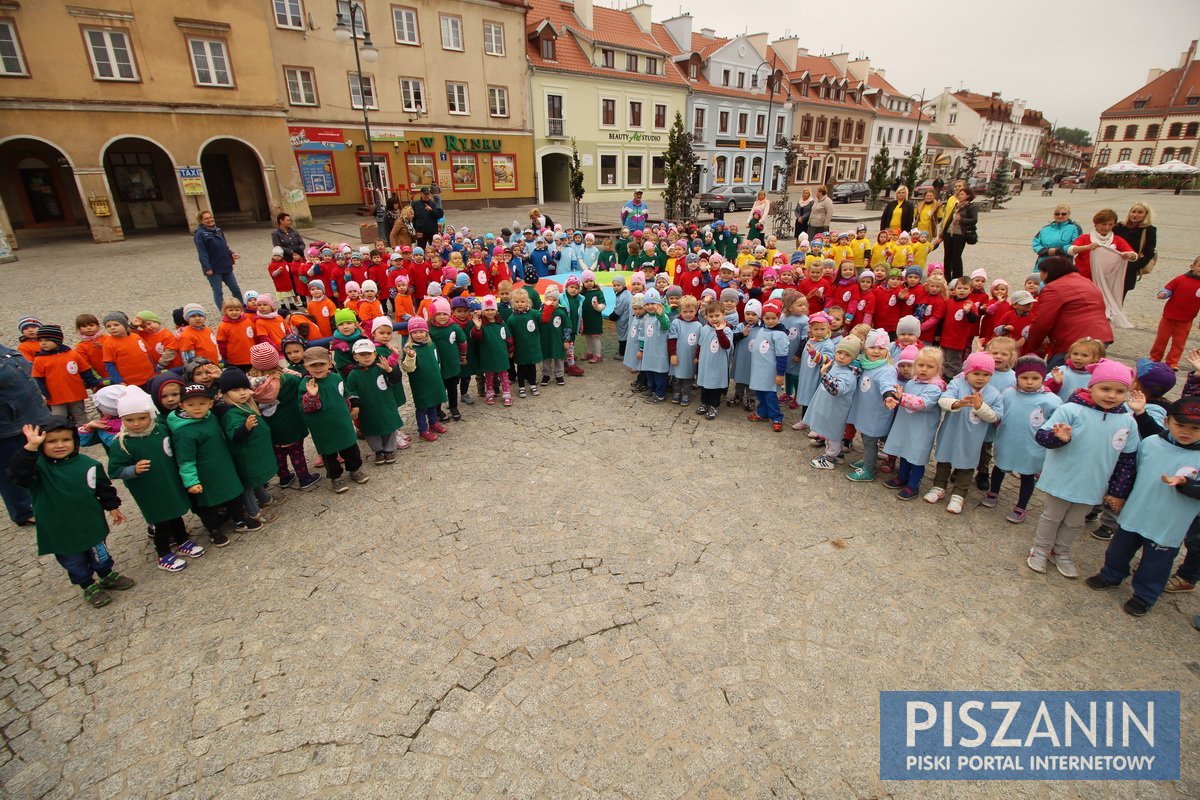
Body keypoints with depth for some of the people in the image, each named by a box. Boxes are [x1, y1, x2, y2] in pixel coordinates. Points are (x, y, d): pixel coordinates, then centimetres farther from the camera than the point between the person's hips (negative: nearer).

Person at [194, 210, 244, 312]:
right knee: (218, 292, 2)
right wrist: (207, 268, -20)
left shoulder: (218, 230, 11)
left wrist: (231, 253, -1)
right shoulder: (200, 234, -9)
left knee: (236, 289, 10)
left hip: (225, 266, 6)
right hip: (213, 269, -6)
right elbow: (202, 253, -14)